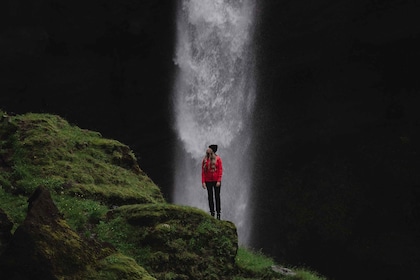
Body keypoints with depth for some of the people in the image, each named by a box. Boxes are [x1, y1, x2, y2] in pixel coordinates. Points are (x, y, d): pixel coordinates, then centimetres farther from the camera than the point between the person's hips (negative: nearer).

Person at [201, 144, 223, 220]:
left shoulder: (218, 159, -4)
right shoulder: (205, 159, 2)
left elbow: (220, 170, -5)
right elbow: (203, 171, 2)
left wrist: (219, 181, -12)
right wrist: (203, 182, -4)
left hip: (216, 181, -2)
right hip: (208, 181, 2)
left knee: (217, 196, 2)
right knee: (210, 197, 5)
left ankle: (218, 213, 6)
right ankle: (212, 213, 11)